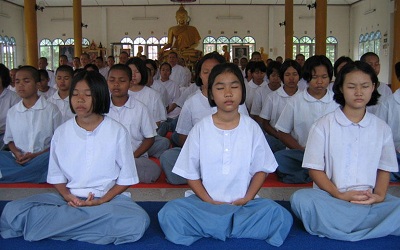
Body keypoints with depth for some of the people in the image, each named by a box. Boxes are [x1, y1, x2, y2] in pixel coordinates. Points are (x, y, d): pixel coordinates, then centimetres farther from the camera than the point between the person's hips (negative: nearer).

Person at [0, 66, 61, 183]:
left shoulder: (51, 109, -1)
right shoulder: (12, 112, 11)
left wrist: (38, 155, -14)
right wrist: (16, 153, -4)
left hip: (42, 159, -2)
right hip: (18, 160, 3)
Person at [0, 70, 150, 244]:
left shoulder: (117, 131, -1)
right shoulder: (61, 132, 7)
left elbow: (126, 178, 1)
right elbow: (56, 175, 11)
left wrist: (103, 200, -14)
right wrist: (67, 196, -10)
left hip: (110, 197, -1)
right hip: (70, 198, 2)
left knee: (138, 222, -36)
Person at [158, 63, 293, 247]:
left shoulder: (252, 128, 2)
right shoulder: (200, 129, 0)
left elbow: (261, 169, 6)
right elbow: (190, 173, 1)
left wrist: (247, 198, -9)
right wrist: (209, 201, -11)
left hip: (243, 203, 1)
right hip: (205, 202, -1)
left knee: (280, 217, -27)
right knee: (170, 214, -28)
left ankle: (208, 229, -14)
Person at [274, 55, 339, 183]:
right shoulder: (296, 101, 4)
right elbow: (283, 133, 5)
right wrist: (303, 150, -9)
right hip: (299, 153, 0)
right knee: (278, 158, -32)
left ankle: (298, 175, -22)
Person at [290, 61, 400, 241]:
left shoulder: (381, 128, 11)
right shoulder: (324, 125, 2)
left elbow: (384, 168, 14)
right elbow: (314, 168, -1)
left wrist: (379, 196, -6)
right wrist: (339, 195, -14)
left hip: (370, 200, 2)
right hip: (330, 197, -2)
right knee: (301, 199, -33)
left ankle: (335, 229, -23)